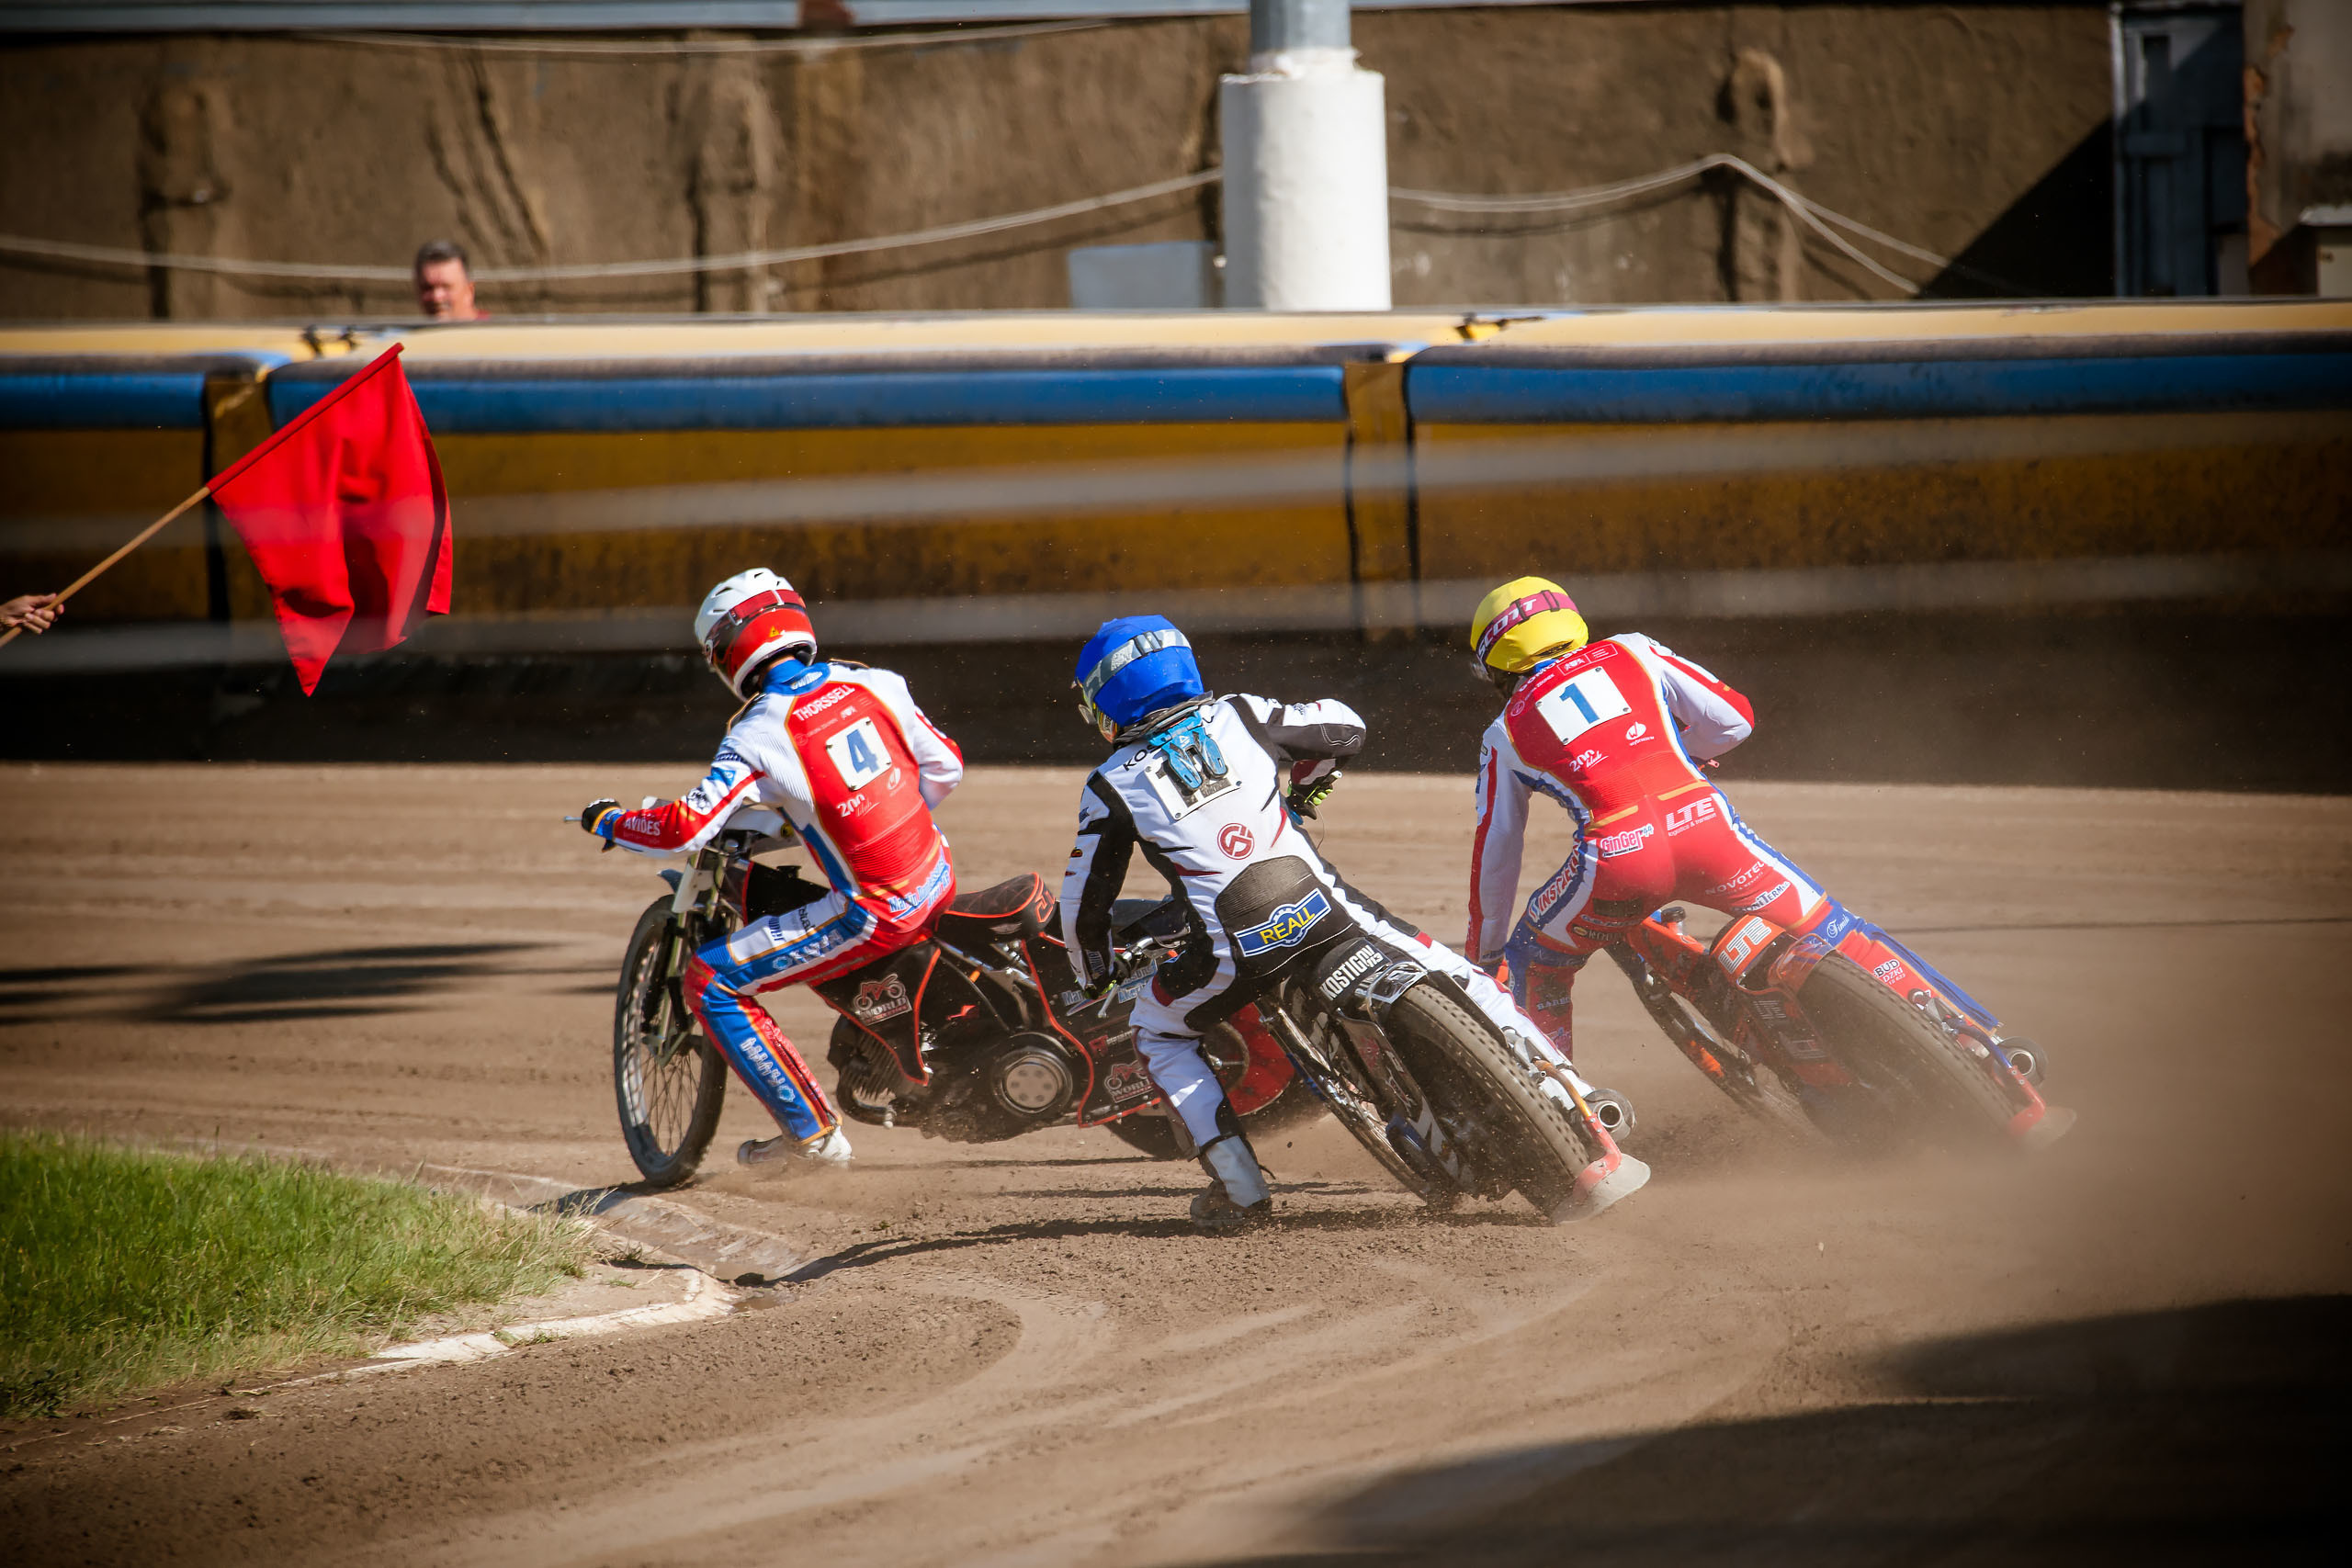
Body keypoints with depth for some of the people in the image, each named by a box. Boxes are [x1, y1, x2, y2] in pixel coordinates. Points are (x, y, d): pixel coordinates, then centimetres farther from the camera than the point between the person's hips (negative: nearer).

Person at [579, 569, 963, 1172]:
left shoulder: (758, 734, -13)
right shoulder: (874, 684, 4)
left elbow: (686, 828, -18)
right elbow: (945, 767, 13)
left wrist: (609, 821, 1)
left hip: (877, 913, -7)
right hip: (938, 877, 7)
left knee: (708, 980, 1)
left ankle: (813, 1132, 1)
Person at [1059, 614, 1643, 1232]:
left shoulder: (1111, 787, 7)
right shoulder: (1239, 718, 11)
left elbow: (1085, 902, 14)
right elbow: (1346, 726, 24)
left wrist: (1094, 977, 33)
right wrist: (1299, 783, 43)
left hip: (1231, 948, -2)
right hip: (1325, 911, 2)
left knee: (1158, 1035, 25)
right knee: (1463, 985, 13)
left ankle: (1239, 1187, 13)